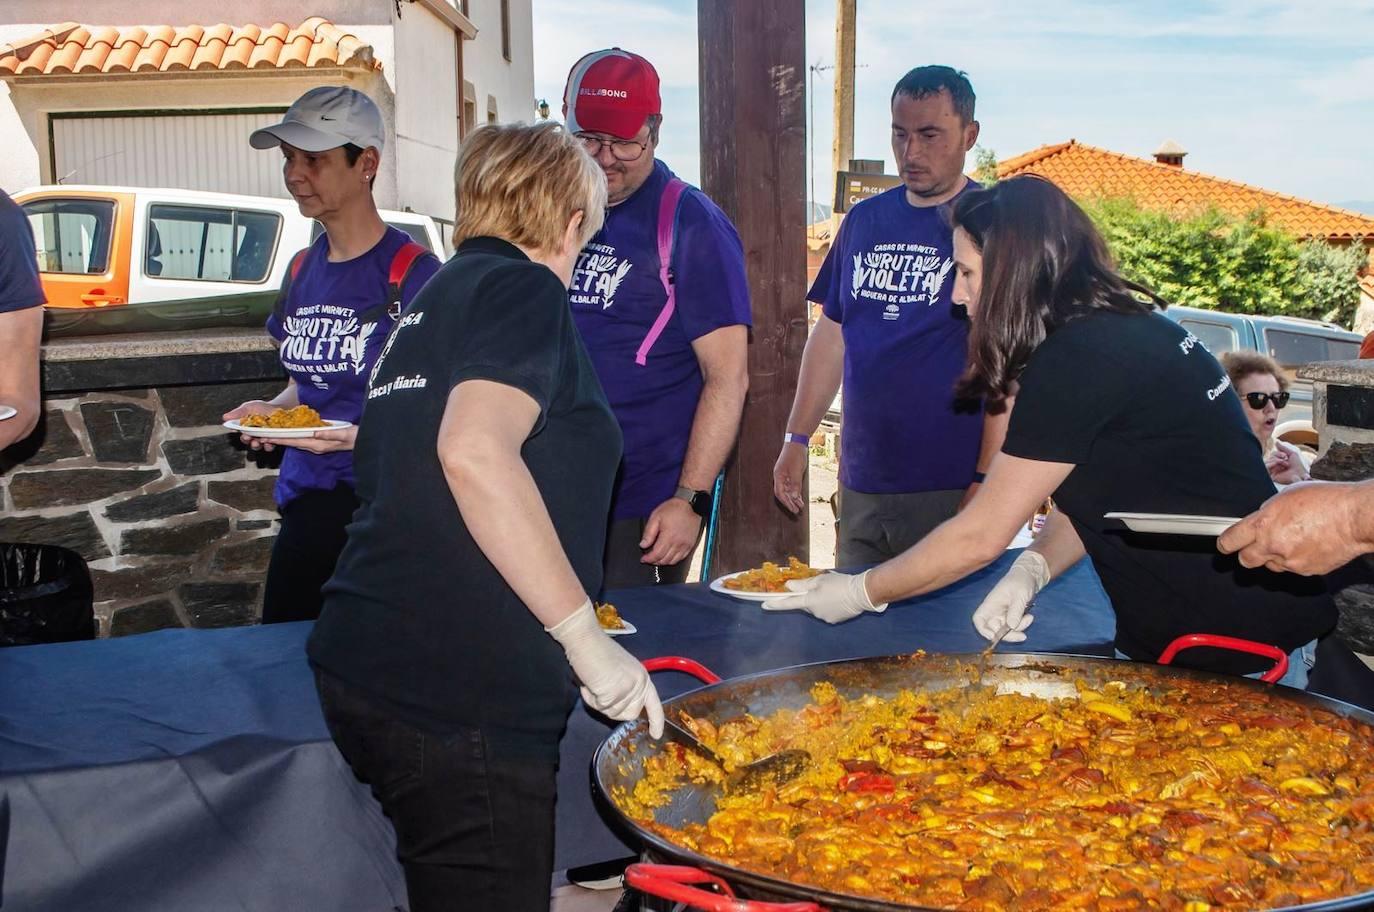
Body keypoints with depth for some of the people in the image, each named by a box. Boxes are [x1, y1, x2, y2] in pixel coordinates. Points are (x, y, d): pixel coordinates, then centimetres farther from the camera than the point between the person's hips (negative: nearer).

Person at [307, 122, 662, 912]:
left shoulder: (438, 297, 19)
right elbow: (475, 451, -25)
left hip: (370, 668, 9)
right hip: (457, 698, -9)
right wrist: (584, 633, -20)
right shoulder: (524, 290, -7)